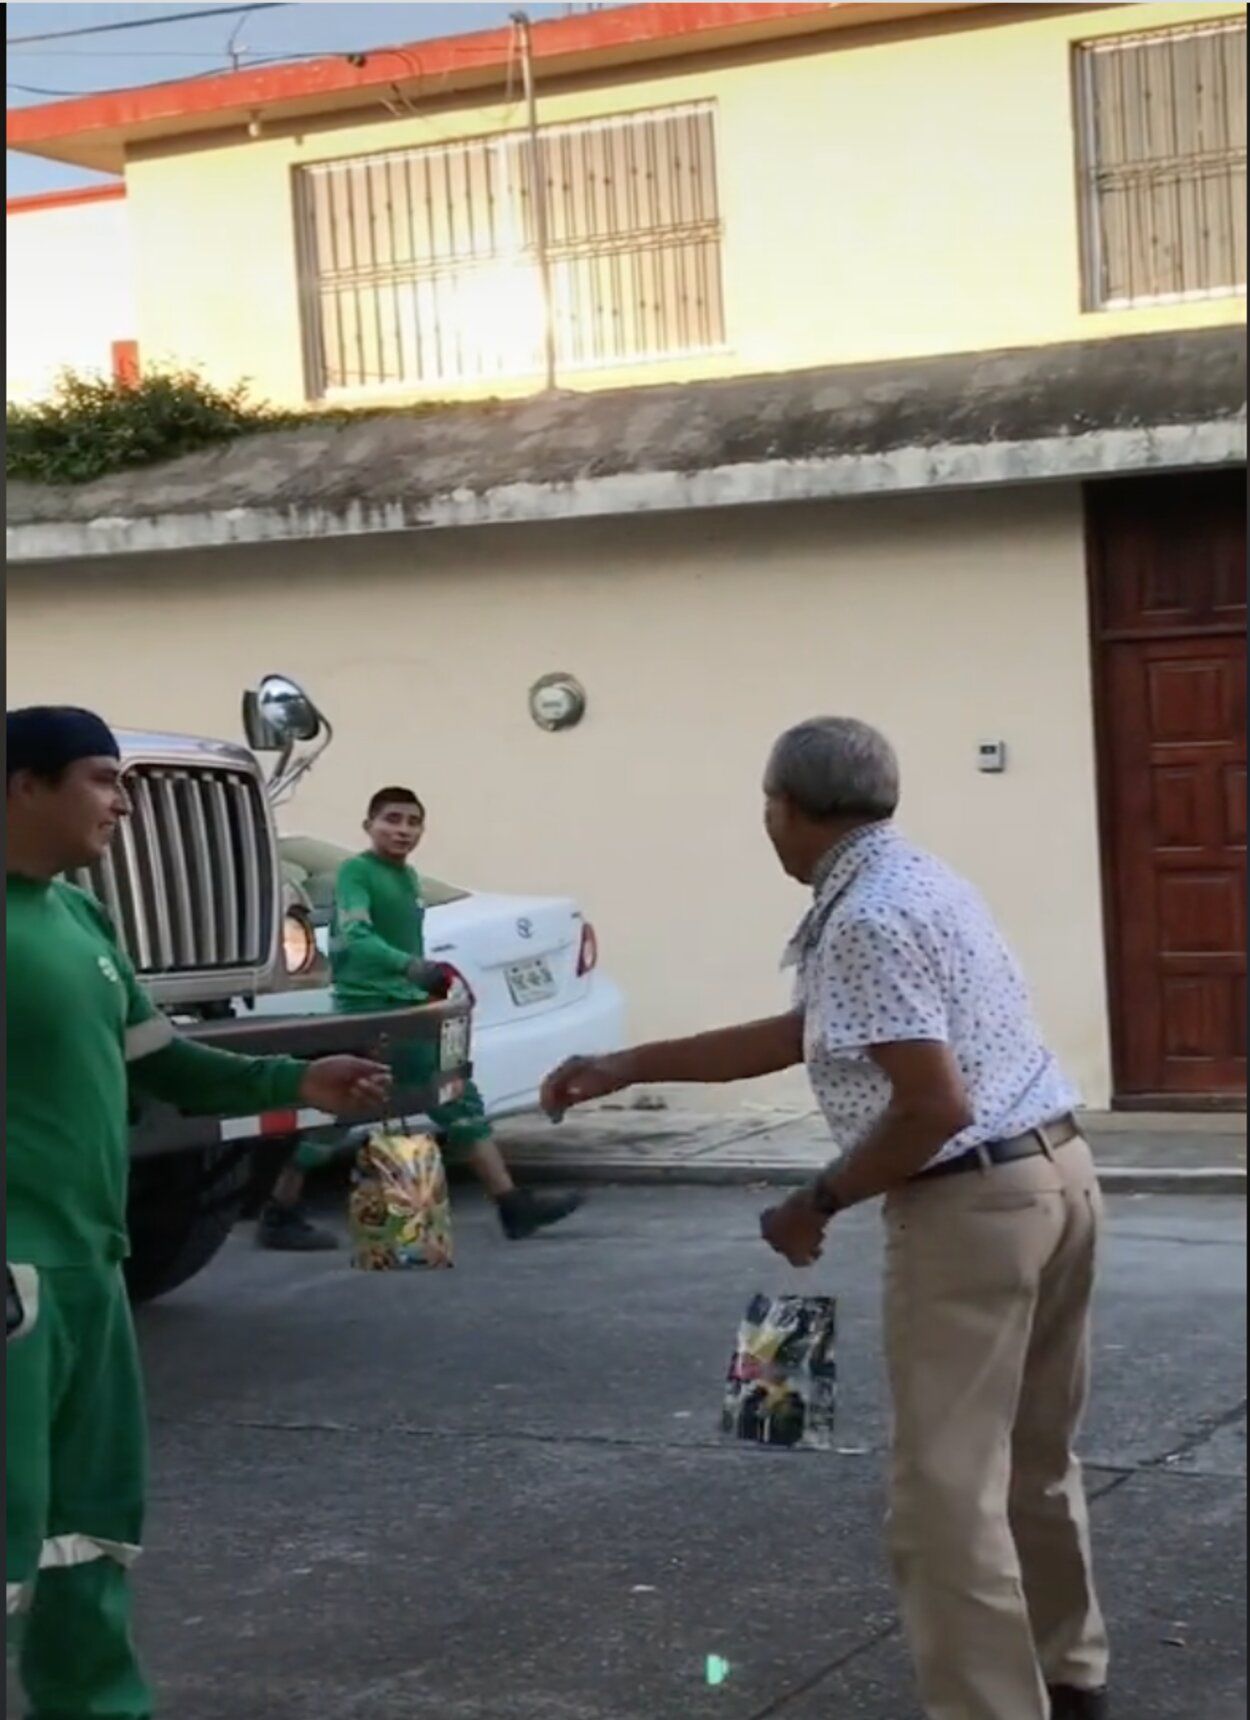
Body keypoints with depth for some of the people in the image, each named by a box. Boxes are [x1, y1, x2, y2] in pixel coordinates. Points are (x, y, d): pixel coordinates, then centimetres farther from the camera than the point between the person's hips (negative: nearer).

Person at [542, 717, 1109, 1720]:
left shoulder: (867, 920, -16)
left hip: (975, 1205, -11)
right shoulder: (906, 883, 16)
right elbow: (793, 1038, 22)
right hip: (1054, 1173, 11)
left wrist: (820, 1204, -9)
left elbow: (934, 1107, -22)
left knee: (948, 1492, -5)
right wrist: (625, 1068, 24)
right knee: (1032, 1458, 23)